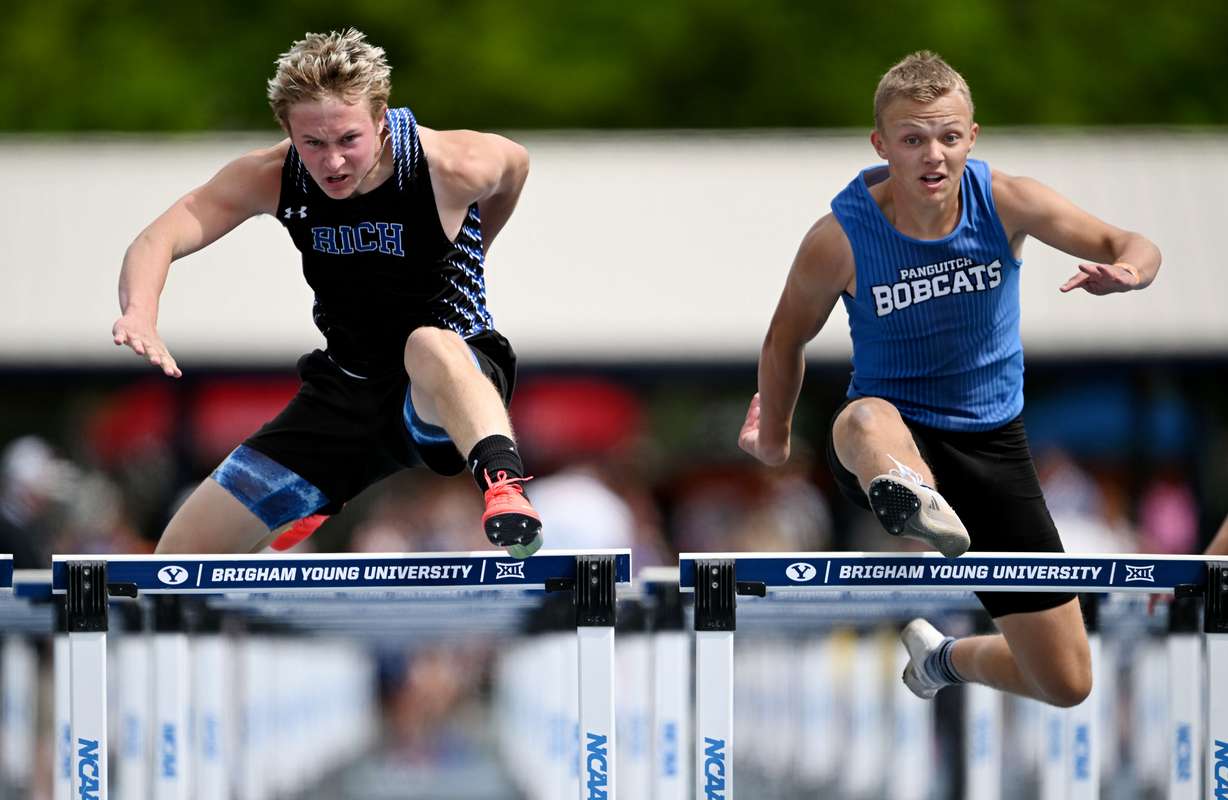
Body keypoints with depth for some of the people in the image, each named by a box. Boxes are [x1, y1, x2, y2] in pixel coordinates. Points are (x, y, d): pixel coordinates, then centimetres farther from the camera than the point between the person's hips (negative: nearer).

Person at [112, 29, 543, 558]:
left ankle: (504, 483, -67)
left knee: (431, 345, -44)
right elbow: (158, 239, -20)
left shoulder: (450, 167, -19)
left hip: (459, 376, -5)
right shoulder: (272, 178, -12)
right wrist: (139, 314, -43)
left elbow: (514, 162, 6)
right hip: (345, 390, 5)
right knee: (182, 554, 2)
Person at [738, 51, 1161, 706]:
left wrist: (1127, 272, -32)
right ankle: (914, 504, -81)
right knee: (867, 420, -45)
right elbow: (786, 339, 3)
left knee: (1066, 685, 3)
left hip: (991, 444, 3)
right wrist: (772, 435, 17)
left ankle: (944, 657, 35)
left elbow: (1133, 248, -7)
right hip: (897, 441, -3)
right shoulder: (841, 237, -16)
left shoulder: (1007, 202, -12)